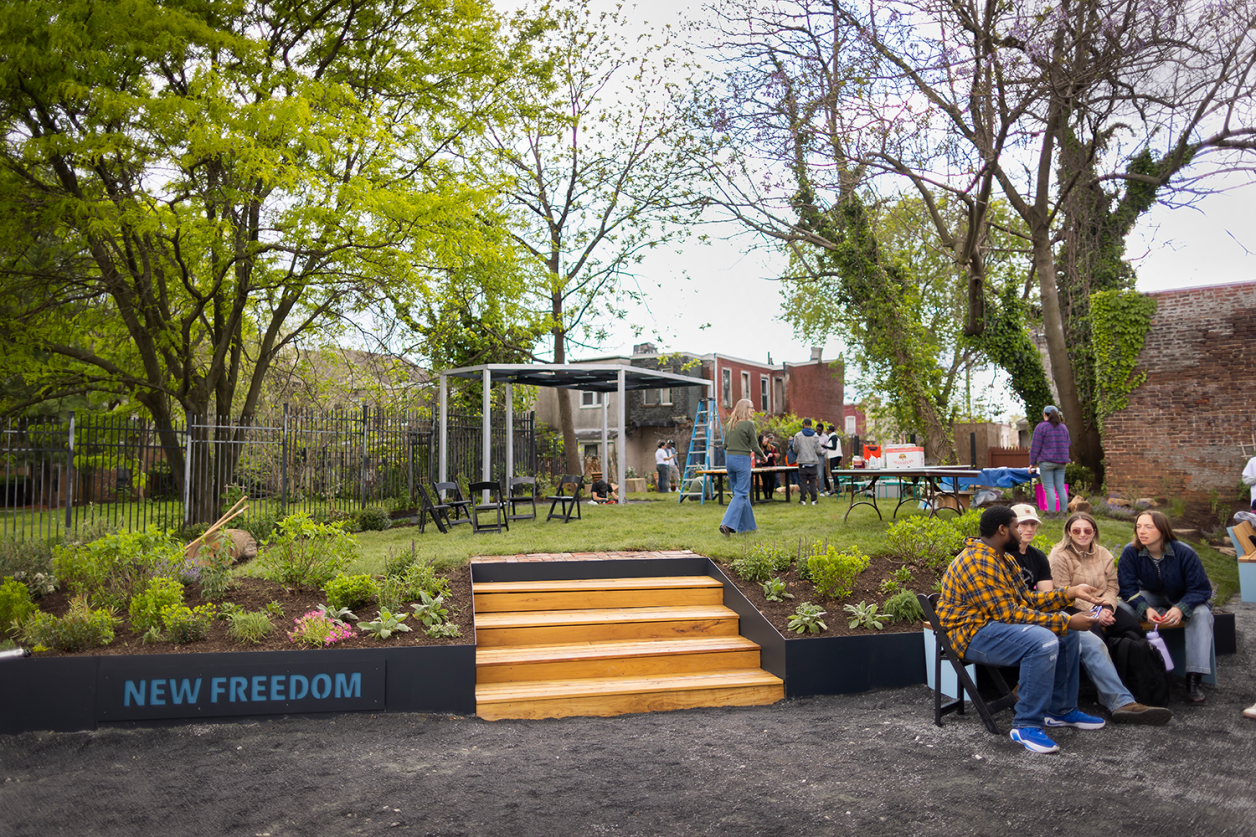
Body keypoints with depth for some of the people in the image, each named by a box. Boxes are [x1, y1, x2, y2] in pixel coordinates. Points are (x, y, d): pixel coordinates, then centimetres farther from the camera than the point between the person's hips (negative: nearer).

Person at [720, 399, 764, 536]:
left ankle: (747, 525, 23)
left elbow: (725, 445, 12)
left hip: (729, 458, 7)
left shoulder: (730, 424, 9)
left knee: (740, 492, 16)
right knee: (741, 494, -4)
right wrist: (763, 456, 12)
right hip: (742, 460, -7)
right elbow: (754, 446, -6)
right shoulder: (749, 424, -10)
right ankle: (727, 524, -17)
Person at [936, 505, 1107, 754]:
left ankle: (1061, 710, 20)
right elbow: (1008, 614, -25)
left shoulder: (1005, 560, 13)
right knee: (1043, 640, -31)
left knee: (1067, 635, 11)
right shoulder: (978, 562, -22)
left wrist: (1071, 592, 6)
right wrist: (1065, 622, -22)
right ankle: (1027, 726, -22)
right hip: (971, 634, -11)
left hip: (995, 623, 11)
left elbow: (1027, 600, 14)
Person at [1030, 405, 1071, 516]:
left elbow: (1035, 447, -6)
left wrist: (1032, 462, -2)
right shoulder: (1063, 427, 11)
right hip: (1061, 462, 5)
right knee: (1060, 487, 7)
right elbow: (1068, 443, 19)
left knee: (1048, 487, -5)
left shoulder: (1041, 427, -7)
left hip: (1046, 461, -5)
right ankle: (1063, 511, 6)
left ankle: (1051, 512, -10)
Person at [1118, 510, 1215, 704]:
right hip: (1151, 598, 1)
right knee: (1120, 608, -27)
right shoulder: (1130, 552, -19)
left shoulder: (1184, 553, -22)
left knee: (1201, 613, -35)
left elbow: (1201, 588, -20)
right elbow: (1127, 587, -17)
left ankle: (1193, 680, -35)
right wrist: (1145, 609, -36)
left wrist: (1181, 609, -38)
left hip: (1184, 599, -1)